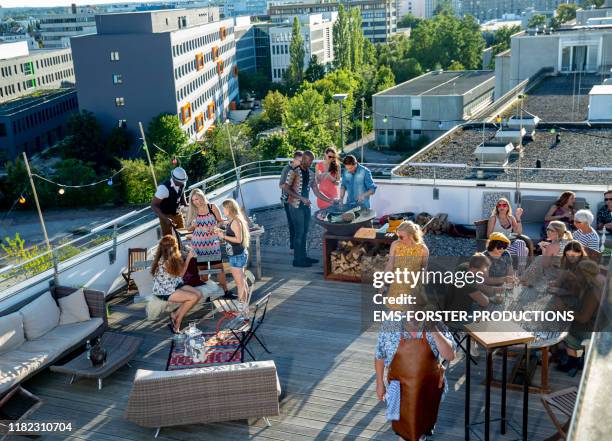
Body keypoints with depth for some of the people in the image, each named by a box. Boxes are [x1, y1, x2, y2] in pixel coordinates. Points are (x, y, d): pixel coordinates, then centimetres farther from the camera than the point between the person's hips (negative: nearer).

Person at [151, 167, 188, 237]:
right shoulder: (164, 188, -31)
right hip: (166, 216, -6)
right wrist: (165, 219, -37)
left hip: (178, 214, 6)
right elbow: (154, 205, -28)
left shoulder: (182, 184, -11)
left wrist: (185, 205, -4)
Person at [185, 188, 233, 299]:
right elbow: (188, 228, 5)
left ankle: (225, 291, 8)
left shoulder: (212, 207, -6)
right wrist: (193, 225, -17)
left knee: (219, 266, 1)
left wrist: (215, 227, -16)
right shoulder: (192, 211, -3)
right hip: (198, 244, 1)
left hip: (212, 242, -1)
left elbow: (221, 221, 3)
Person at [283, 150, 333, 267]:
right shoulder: (294, 172, -10)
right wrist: (301, 198, -21)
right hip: (296, 206, -7)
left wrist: (329, 200, 2)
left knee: (305, 232, 11)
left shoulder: (311, 174, 9)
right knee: (299, 232, -4)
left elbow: (316, 191, 11)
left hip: (306, 205, 7)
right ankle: (297, 260, 3)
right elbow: (286, 189, -14)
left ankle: (303, 256, 22)